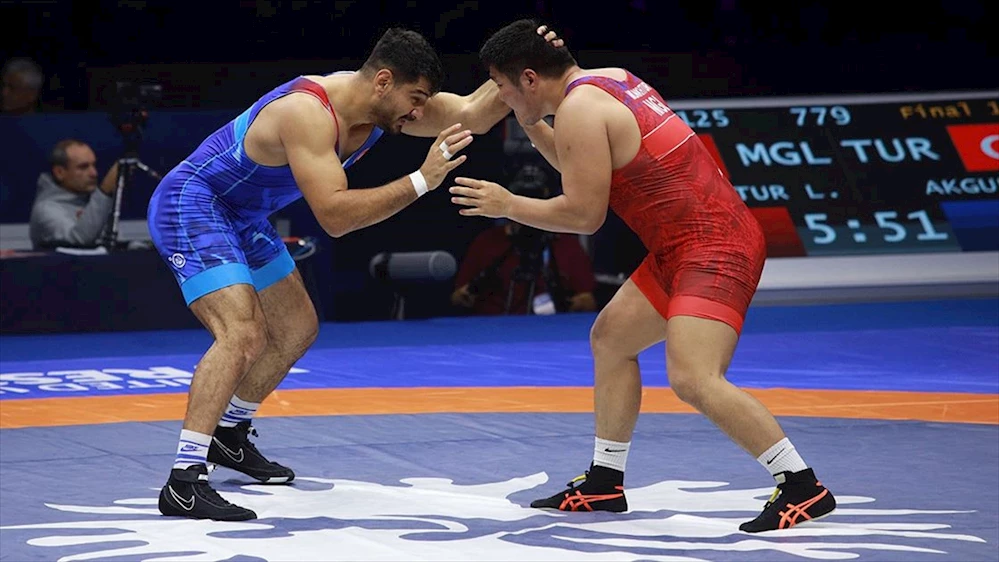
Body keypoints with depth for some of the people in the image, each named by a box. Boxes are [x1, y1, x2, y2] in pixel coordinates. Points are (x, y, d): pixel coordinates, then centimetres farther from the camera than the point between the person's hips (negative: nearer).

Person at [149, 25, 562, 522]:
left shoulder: (381, 100, -4)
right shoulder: (308, 112, -31)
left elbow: (473, 114, -5)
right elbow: (334, 215, -37)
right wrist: (421, 180, -38)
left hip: (240, 217, 10)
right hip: (189, 206, -10)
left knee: (297, 330, 21)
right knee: (243, 336, -27)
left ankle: (229, 435, 39)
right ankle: (183, 483, -30)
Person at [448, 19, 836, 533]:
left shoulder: (579, 108, -15)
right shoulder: (608, 81, 14)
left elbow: (584, 214, -14)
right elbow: (587, 172, 30)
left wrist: (508, 206, -2)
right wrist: (530, 125, 22)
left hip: (711, 249, -11)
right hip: (688, 246, 11)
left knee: (693, 379, -22)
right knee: (609, 337, 19)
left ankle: (802, 488, -18)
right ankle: (605, 484, 27)